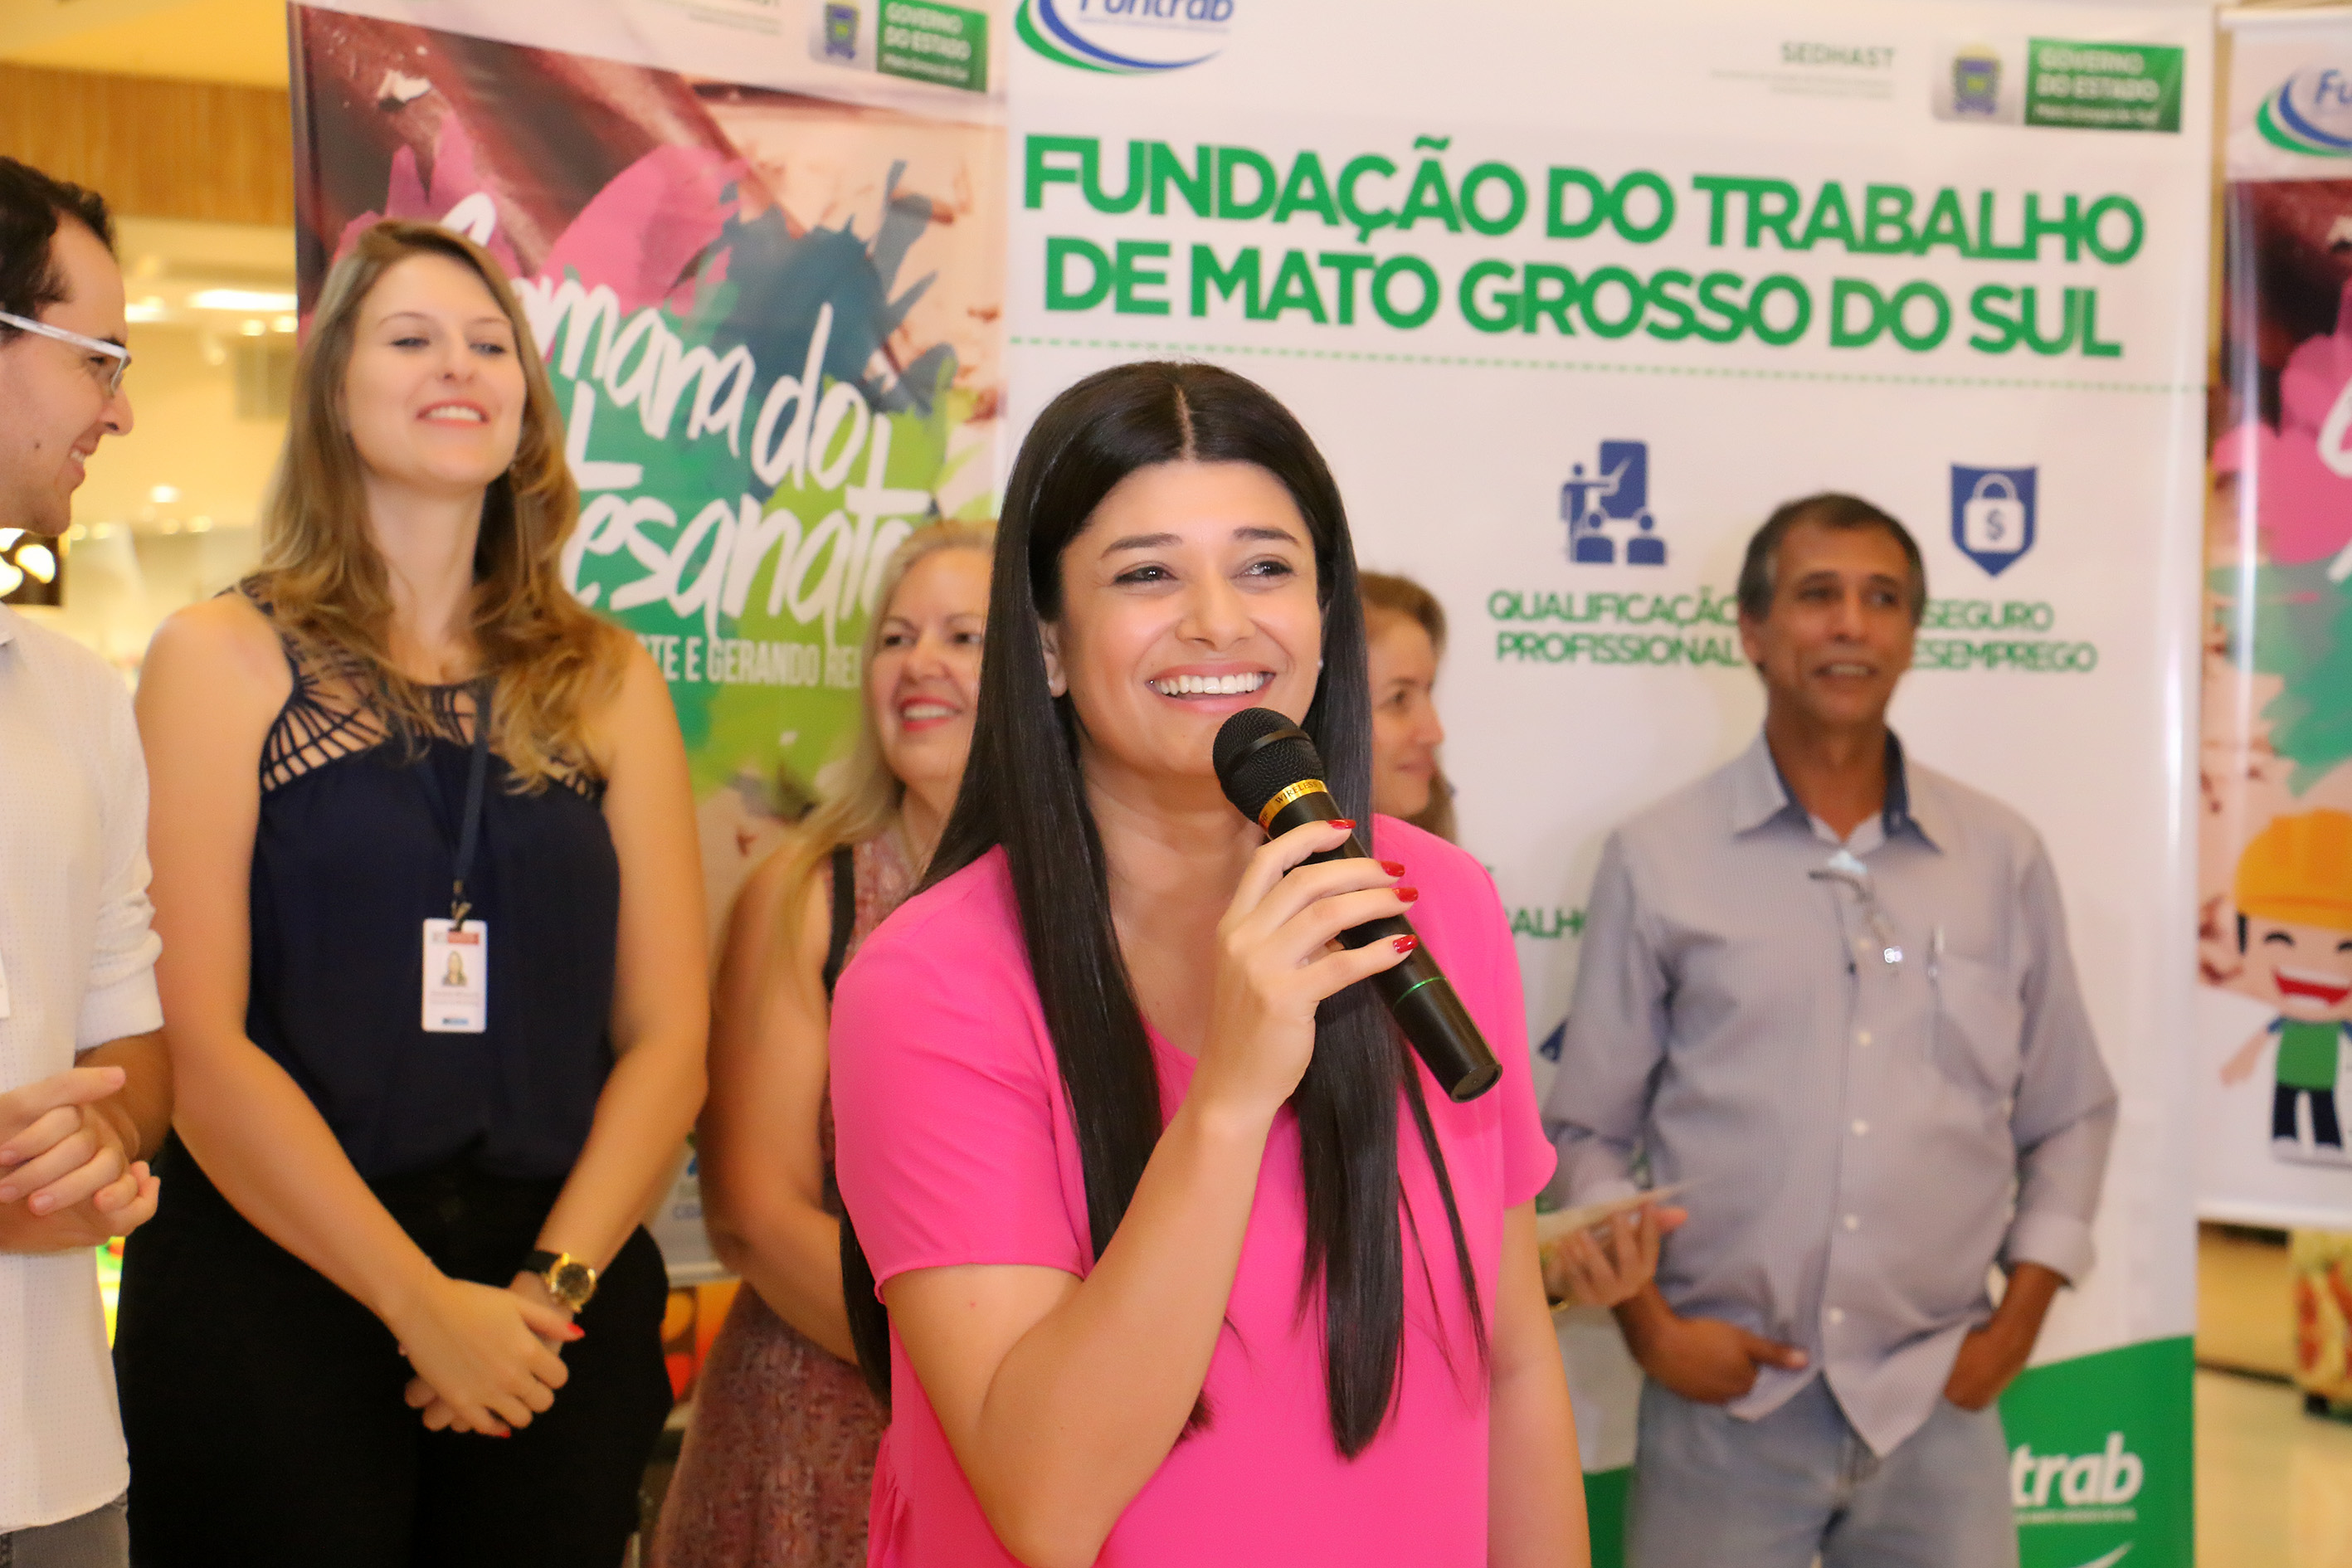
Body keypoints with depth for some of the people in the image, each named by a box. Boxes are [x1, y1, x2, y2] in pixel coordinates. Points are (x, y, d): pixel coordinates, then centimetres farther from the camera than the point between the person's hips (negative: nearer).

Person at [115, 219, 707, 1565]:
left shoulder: (609, 682, 8)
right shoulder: (225, 659, -1)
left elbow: (668, 1033, 3)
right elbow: (196, 1041, -9)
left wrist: (555, 1281, -10)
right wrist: (421, 1301, -14)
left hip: (560, 1315, 3)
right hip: (270, 1300, -2)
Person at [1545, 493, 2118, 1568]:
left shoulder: (2003, 858, 7)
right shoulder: (1656, 862, 1)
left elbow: (2070, 1114, 13)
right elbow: (1589, 1131, 4)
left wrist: (2020, 1319, 4)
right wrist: (1650, 1328, -4)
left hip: (1938, 1404, 2)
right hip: (1723, 1402, -2)